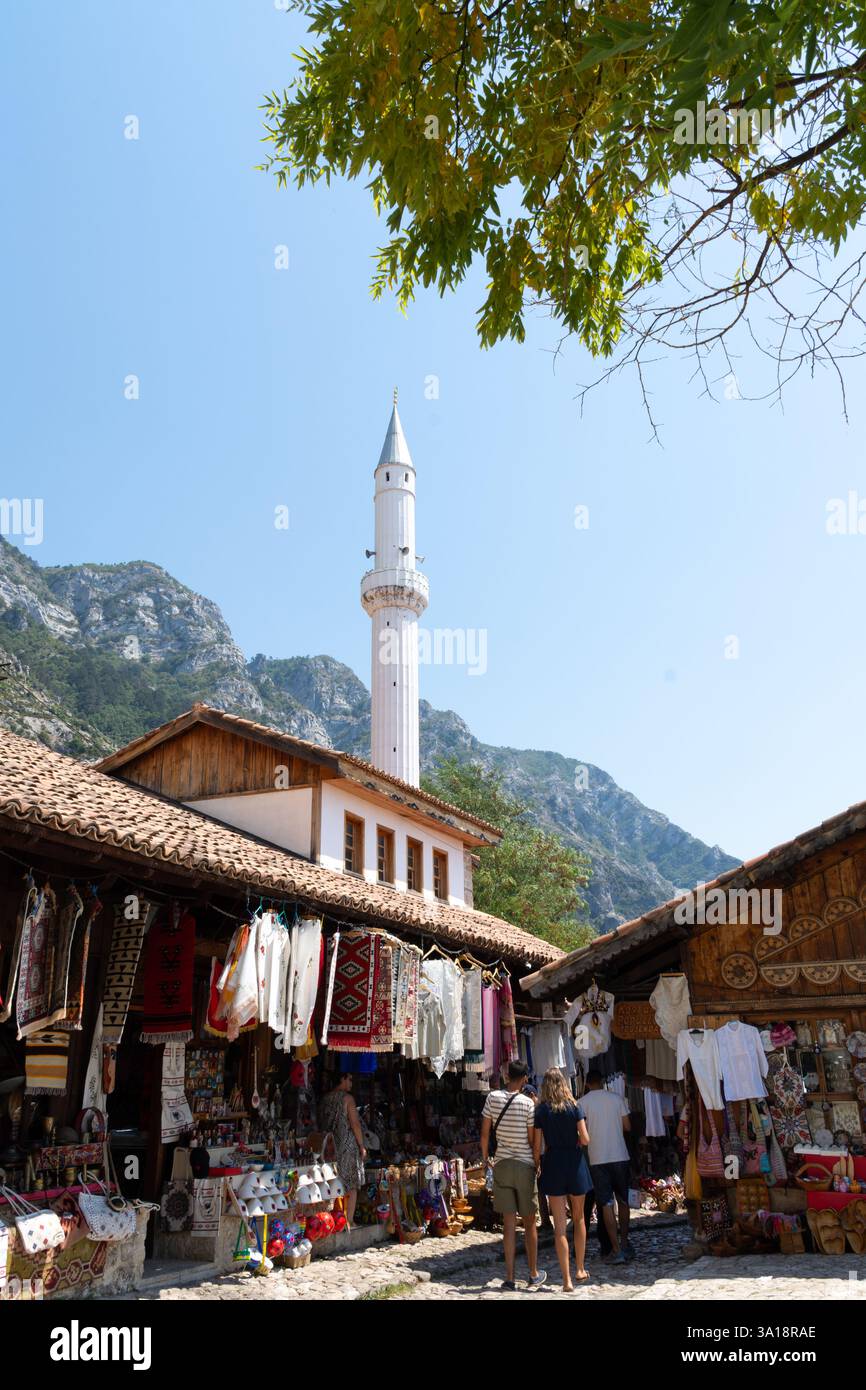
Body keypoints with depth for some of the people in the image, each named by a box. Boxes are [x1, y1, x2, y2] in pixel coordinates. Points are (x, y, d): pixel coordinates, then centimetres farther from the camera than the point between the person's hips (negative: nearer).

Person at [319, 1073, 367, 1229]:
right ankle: (349, 1222, 0)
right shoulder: (347, 1098, -10)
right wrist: (362, 1146, -6)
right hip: (348, 1145, -6)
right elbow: (355, 1124, -13)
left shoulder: (325, 1099, 8)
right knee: (351, 1186, 2)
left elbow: (321, 1123, 10)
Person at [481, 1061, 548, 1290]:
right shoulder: (528, 1103, -11)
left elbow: (485, 1133, 2)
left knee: (509, 1222, 6)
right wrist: (539, 1161, 9)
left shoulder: (493, 1098, -3)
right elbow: (532, 1139, -6)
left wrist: (485, 1158, 17)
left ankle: (509, 1277, 4)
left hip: (501, 1165, 2)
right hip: (525, 1165, -2)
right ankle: (534, 1275, 20)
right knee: (529, 1223, 11)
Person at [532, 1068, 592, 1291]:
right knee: (579, 1218, 20)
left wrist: (537, 1165, 8)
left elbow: (537, 1145, -4)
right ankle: (580, 1270, 28)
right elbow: (585, 1139, -8)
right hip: (574, 1163, 1)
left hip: (553, 1165, -1)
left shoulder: (541, 1110, -3)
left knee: (560, 1225, 2)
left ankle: (567, 1280, 0)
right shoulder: (574, 1107, -4)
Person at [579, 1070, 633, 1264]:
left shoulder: (582, 1102, -3)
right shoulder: (616, 1098, 1)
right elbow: (627, 1126, 3)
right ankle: (625, 1244, 23)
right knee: (622, 1200, 17)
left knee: (606, 1204, 1)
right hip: (620, 1155, 2)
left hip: (598, 1158, -2)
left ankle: (616, 1250, -3)